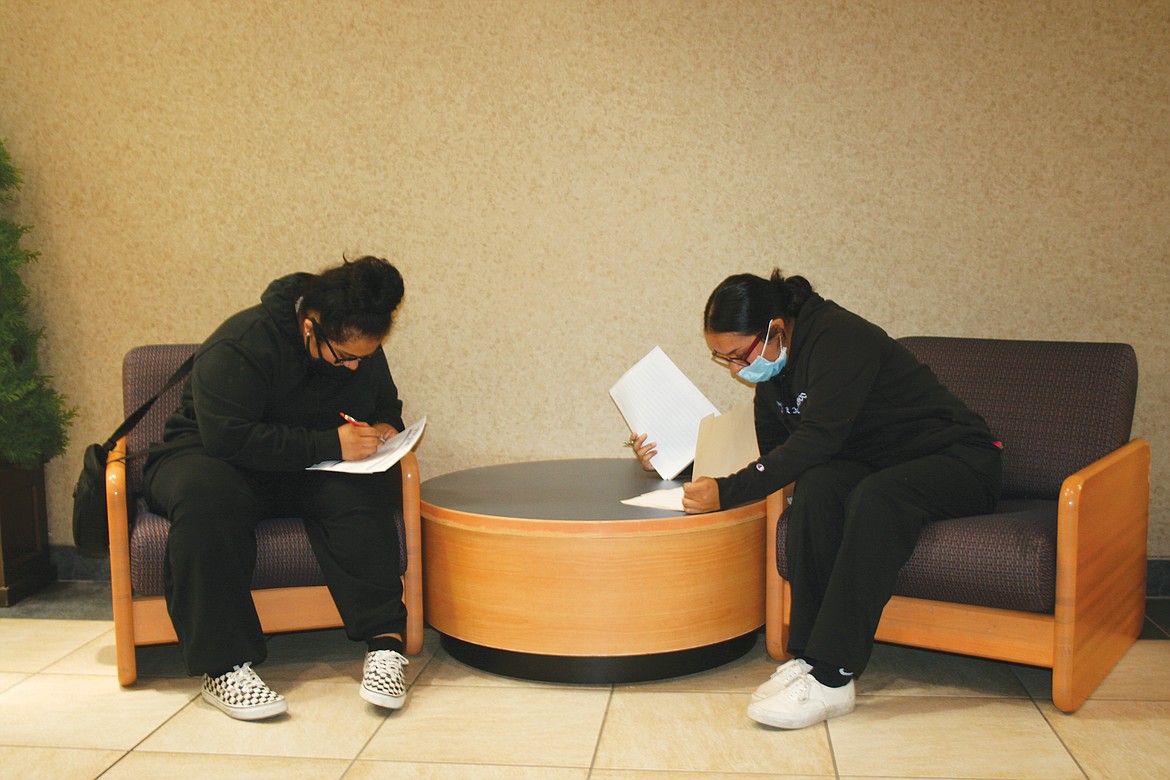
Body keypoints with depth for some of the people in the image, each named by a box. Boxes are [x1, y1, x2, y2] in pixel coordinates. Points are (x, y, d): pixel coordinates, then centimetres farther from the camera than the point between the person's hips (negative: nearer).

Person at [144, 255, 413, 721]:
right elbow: (230, 437, -31)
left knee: (358, 492, -31)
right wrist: (330, 444, -31)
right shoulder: (239, 346, -23)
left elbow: (386, 404, 18)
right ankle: (223, 667, -38)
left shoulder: (362, 350, 0)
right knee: (207, 495, -41)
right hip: (207, 459, -4)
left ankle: (384, 640, -32)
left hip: (305, 473, 4)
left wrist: (384, 428, -8)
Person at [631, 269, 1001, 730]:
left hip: (958, 460, -6)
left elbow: (817, 439, -31)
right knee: (816, 485, -27)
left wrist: (727, 492, -34)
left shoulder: (839, 339, -22)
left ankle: (830, 677, -38)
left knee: (877, 496, -38)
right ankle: (807, 654, -27)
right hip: (876, 469, 7)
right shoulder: (773, 371, 4)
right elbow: (773, 458, 9)